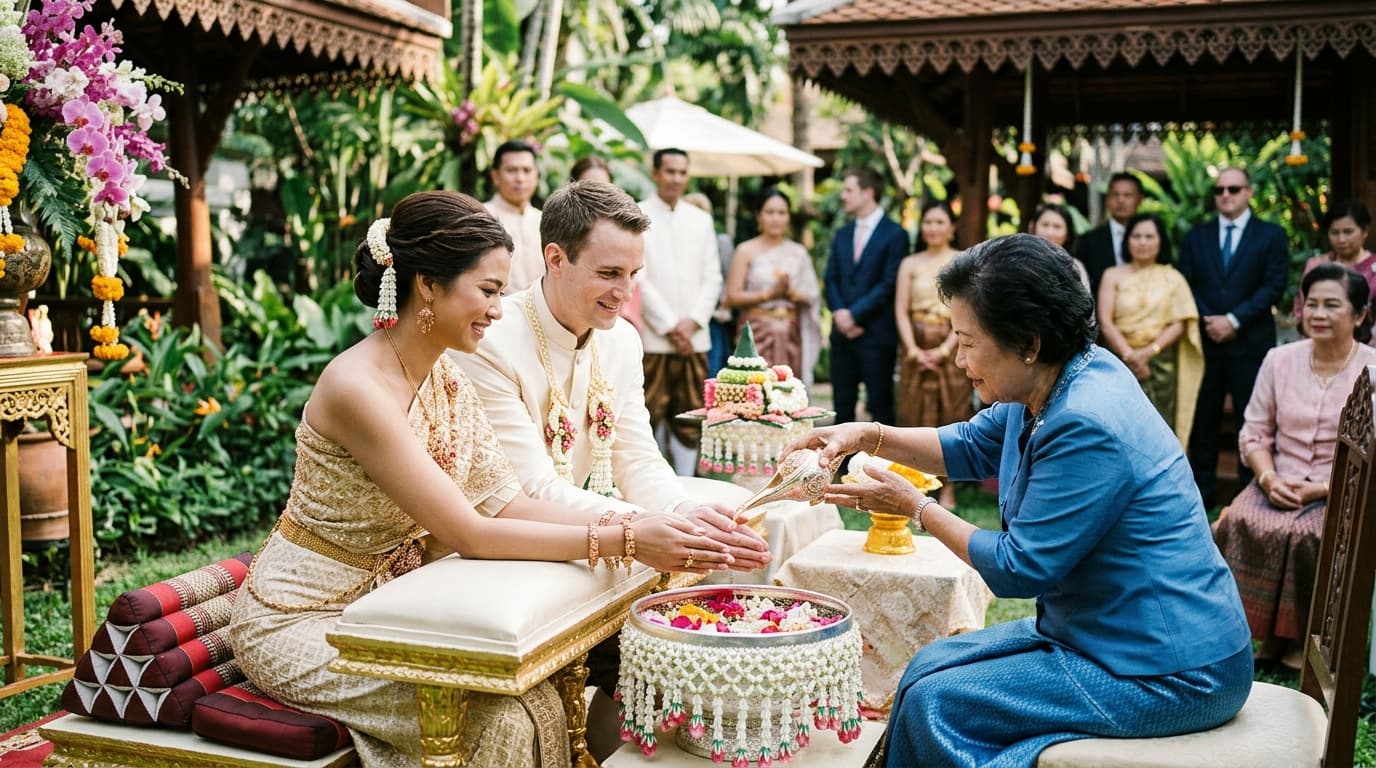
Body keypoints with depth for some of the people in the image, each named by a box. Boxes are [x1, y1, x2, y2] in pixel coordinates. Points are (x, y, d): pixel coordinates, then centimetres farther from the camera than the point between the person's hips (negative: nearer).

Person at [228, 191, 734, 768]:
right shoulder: (358, 387, -25)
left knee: (534, 692, -11)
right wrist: (621, 541, -26)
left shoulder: (443, 378, 2)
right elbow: (467, 533, -25)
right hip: (300, 623, -7)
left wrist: (633, 525, -17)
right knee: (501, 717, -20)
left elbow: (505, 503, -4)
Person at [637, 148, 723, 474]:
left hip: (694, 336, 4)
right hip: (652, 337, -4)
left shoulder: (701, 220, 15)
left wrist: (692, 322, -3)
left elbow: (713, 278, 11)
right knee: (651, 416, -3)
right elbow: (638, 278, -5)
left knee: (689, 418, 4)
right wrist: (669, 326, -8)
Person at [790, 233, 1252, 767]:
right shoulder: (1049, 387, 1)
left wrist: (916, 507, -9)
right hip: (1111, 635, 10)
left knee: (934, 703, -11)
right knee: (930, 666, 11)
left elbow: (1018, 570, -21)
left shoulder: (1085, 428, -29)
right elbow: (971, 446, 18)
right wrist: (868, 436, 3)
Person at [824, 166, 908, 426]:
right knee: (842, 404, 8)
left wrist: (855, 314, -14)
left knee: (880, 405, -1)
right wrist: (839, 313, -5)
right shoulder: (842, 235, 17)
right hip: (843, 332, 6)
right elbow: (830, 279, 12)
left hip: (876, 335, -6)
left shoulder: (894, 234, -4)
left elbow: (889, 284, -11)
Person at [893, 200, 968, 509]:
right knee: (915, 416, 3)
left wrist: (944, 349, -13)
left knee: (951, 415, 0)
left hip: (951, 349, -2)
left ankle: (948, 488, 4)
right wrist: (914, 350, -10)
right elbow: (901, 311, 3)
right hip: (917, 350, 2)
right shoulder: (909, 264, 9)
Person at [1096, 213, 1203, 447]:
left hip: (1160, 364, 1)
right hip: (1119, 362, -1)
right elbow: (1105, 322, 0)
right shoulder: (1113, 275, 8)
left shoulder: (1172, 278, 10)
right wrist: (1129, 355, -12)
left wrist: (1148, 352, -11)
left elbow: (1179, 324, 2)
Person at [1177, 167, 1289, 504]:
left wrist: (1234, 320, -12)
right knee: (1202, 418, 3)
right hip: (1205, 340, 2)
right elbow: (1186, 285, 7)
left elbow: (1274, 285, -4)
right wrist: (1207, 321, -8)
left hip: (1251, 342, -2)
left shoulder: (1271, 235, 5)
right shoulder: (1196, 237, 13)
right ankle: (1202, 491, 10)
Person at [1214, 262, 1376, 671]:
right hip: (1278, 484, 3)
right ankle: (1264, 631, -12)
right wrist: (1269, 479, -10)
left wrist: (1322, 490, -16)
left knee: (1306, 534, -32)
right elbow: (1253, 434, 8)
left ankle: (1302, 640, -10)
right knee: (1240, 523, -26)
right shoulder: (1279, 360, 7)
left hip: (1342, 494, -3)